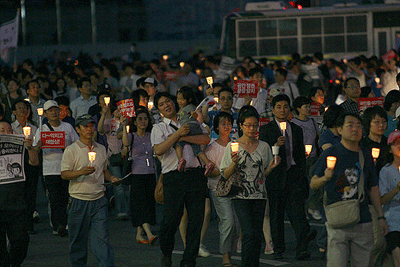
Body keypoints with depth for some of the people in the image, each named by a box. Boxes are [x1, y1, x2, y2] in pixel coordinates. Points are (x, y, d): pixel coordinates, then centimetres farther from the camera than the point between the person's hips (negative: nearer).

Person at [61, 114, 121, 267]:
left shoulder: (101, 149, 14)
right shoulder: (71, 150, -2)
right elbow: (64, 174, -8)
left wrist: (111, 178, 7)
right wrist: (81, 172, -23)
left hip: (99, 201, 3)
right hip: (79, 201, -3)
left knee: (102, 238, -6)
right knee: (78, 241, 5)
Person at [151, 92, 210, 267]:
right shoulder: (158, 128, 11)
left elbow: (206, 139, 2)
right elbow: (158, 150, -7)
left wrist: (184, 137, -6)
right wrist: (178, 134, -9)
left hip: (196, 174, 2)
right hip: (174, 177, -2)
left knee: (196, 220, 0)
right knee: (171, 219, -9)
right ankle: (166, 253, 18)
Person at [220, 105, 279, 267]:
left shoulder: (264, 146, 10)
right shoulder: (233, 146, 1)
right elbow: (225, 175, 2)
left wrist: (271, 167, -3)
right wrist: (234, 163, -16)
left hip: (259, 196, 4)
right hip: (241, 196, -3)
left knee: (257, 235, 2)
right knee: (249, 233, -16)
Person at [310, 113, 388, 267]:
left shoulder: (366, 157, 13)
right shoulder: (330, 154, -1)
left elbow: (373, 189, 20)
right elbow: (313, 184, -1)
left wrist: (380, 217, 17)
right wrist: (325, 178, -23)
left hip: (363, 222, 4)